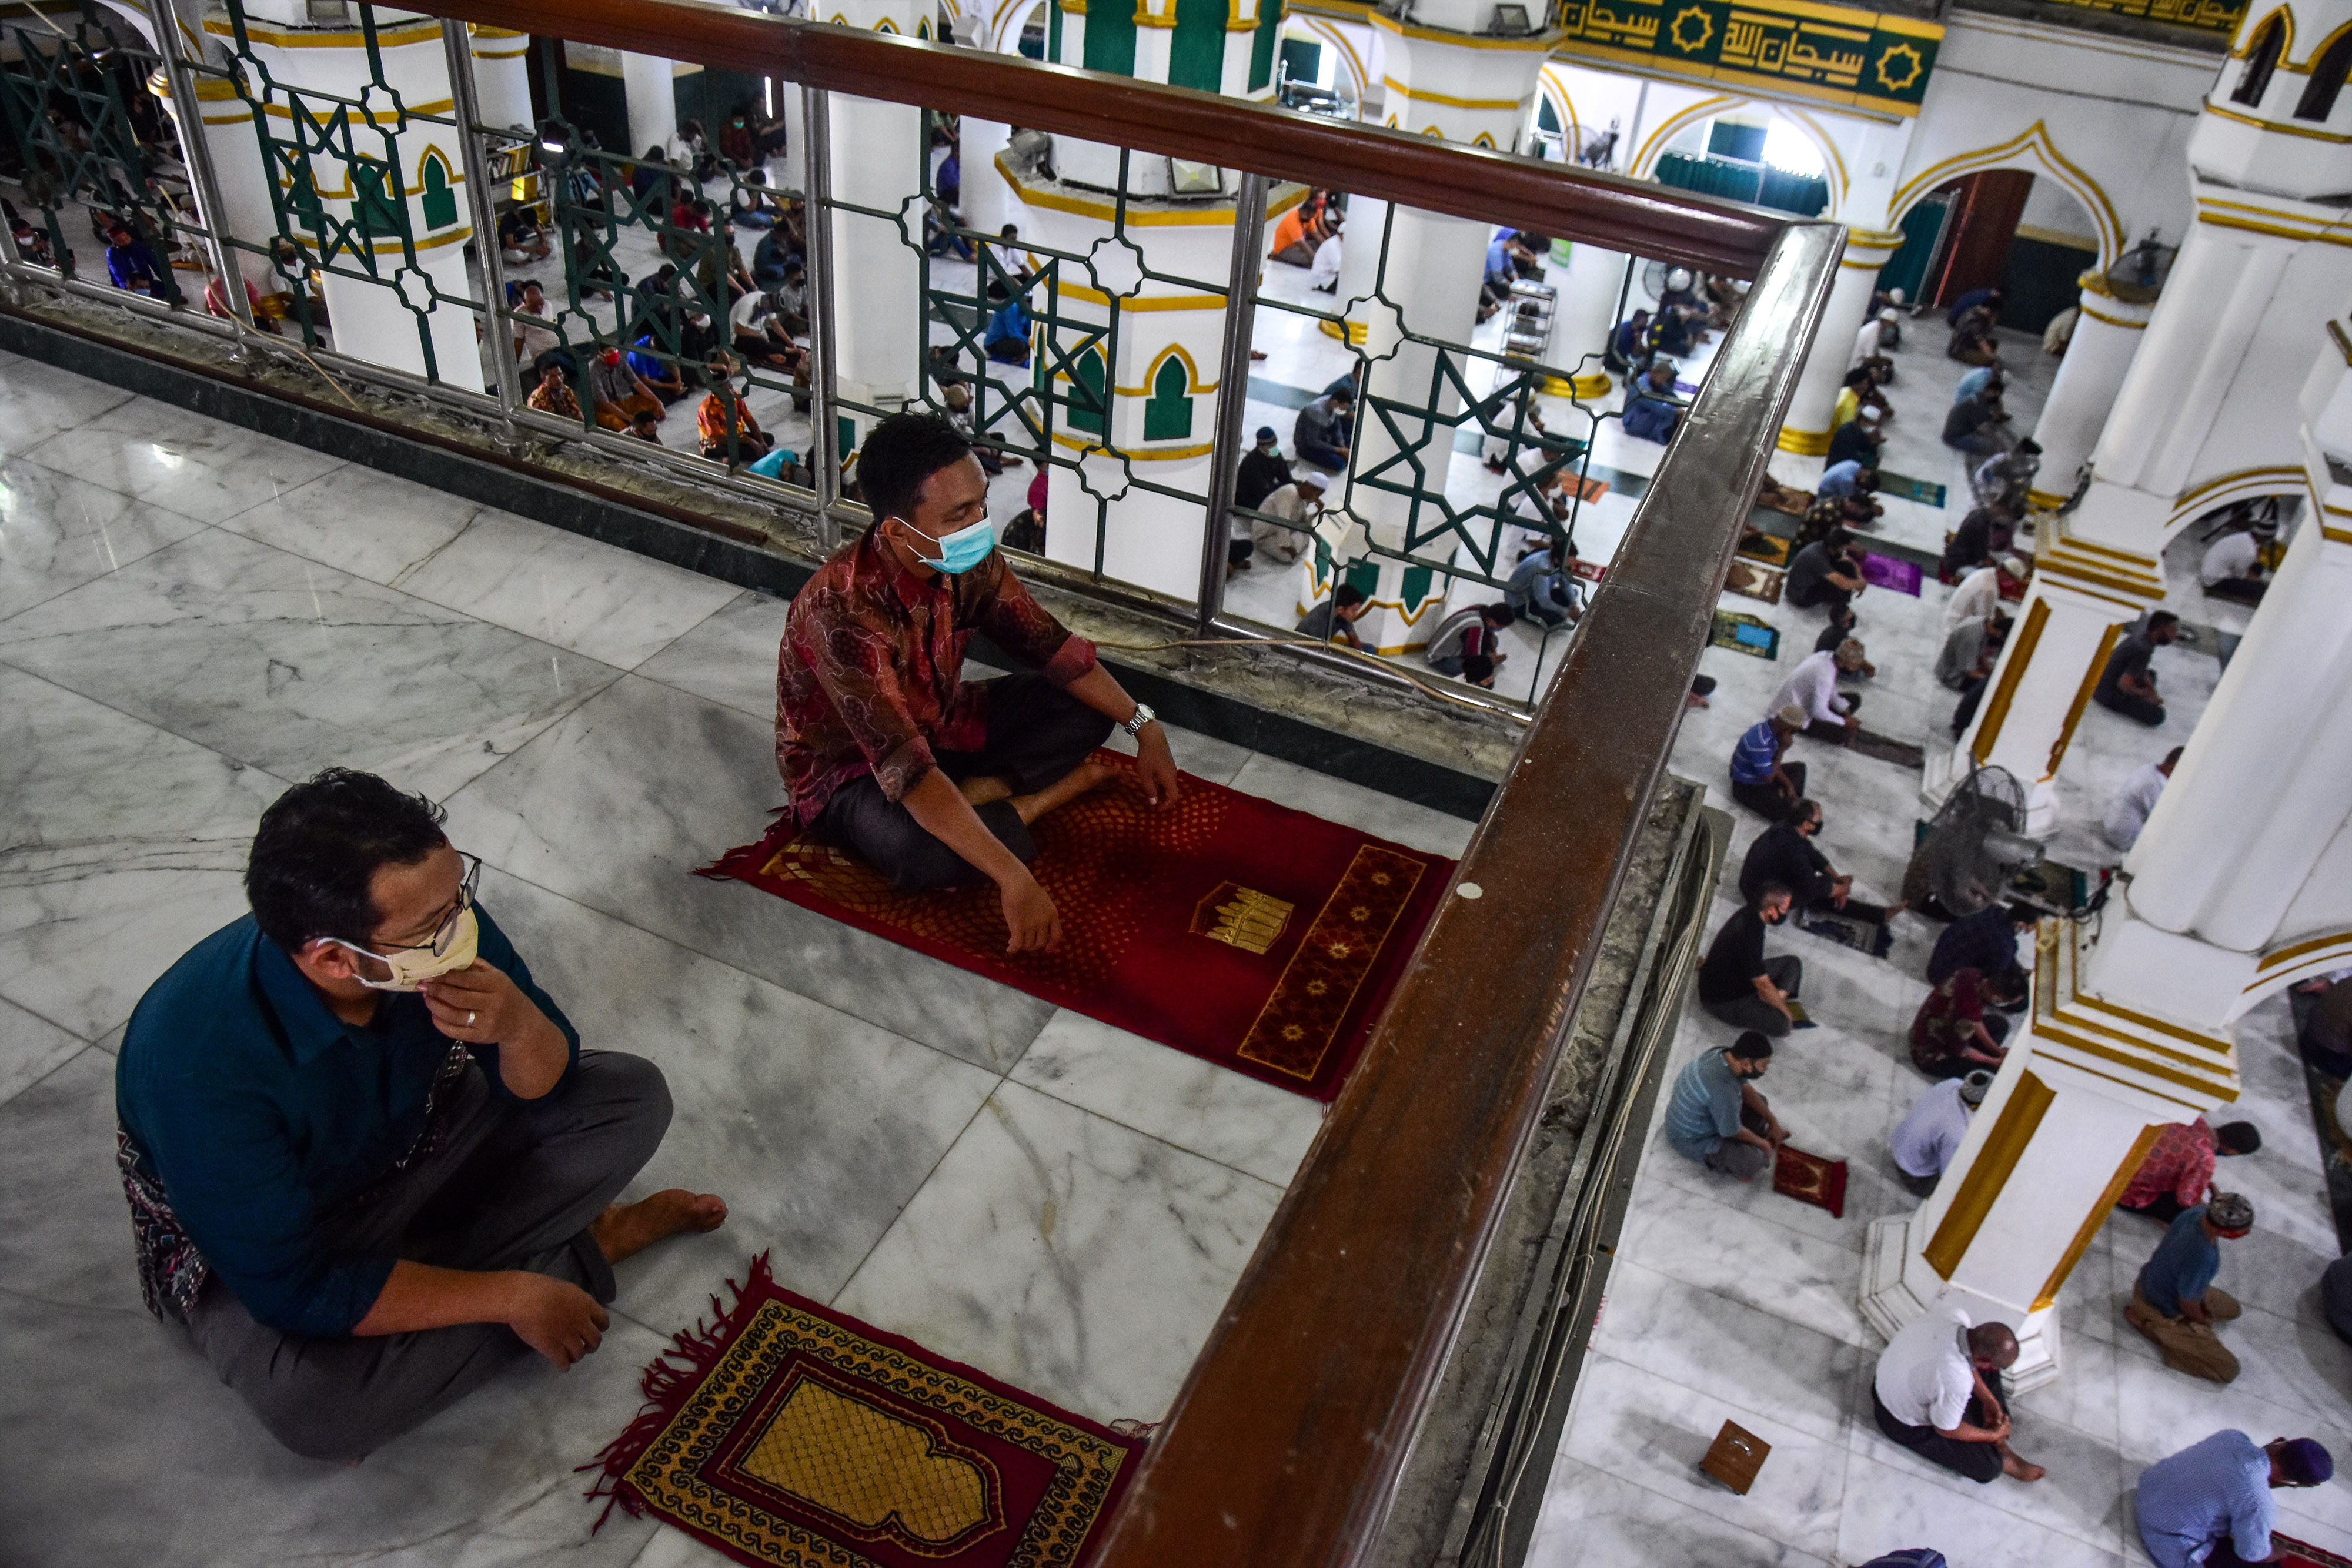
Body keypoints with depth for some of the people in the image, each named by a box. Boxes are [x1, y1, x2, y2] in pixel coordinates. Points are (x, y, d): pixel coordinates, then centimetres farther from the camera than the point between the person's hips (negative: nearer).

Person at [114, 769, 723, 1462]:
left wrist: (519, 1029, -35)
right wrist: (510, 1296, -27)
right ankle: (578, 1258, -12)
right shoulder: (198, 1063, -37)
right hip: (264, 1244, -3)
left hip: (413, 1149, 4)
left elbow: (543, 1088, -11)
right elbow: (298, 1292, -31)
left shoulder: (440, 919, -25)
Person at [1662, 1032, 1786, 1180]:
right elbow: (1733, 1132, -22)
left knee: (1760, 1103, 12)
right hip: (1693, 1142, -9)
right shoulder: (1723, 1090, -39)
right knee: (1755, 1165, -19)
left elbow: (1745, 1088, 5)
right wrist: (1761, 1143, -4)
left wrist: (1773, 1122, 7)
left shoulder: (1724, 1053, -14)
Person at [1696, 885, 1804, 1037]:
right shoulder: (1749, 935, -34)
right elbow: (1764, 986, -24)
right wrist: (1785, 1012, -11)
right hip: (1722, 1000, -10)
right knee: (1781, 1024, -26)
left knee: (1792, 963, 7)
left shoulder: (1749, 911, -7)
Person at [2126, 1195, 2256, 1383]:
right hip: (2166, 1312, -8)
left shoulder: (2197, 1211, -21)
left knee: (2232, 1309, 28)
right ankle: (2151, 1325, 3)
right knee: (2228, 1370, 2)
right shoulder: (2201, 1258, -42)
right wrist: (2204, 1321, 0)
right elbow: (2188, 1304, -25)